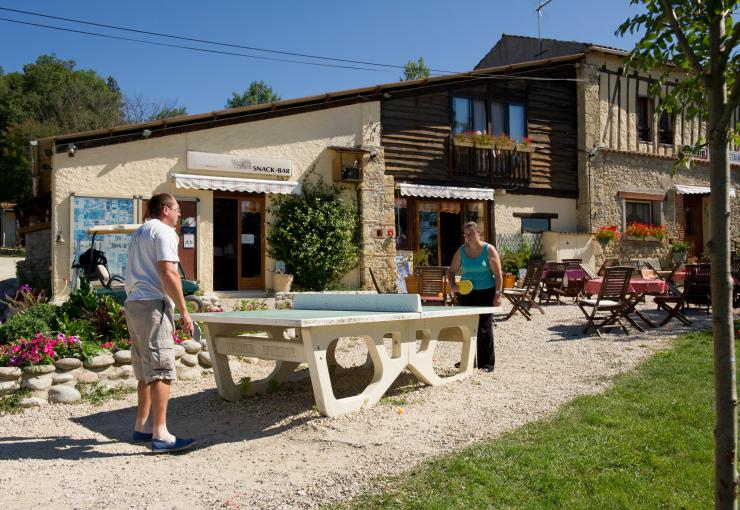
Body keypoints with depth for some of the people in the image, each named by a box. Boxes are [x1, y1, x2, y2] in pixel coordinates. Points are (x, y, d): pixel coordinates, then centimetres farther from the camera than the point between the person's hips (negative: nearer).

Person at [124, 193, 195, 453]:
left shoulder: (139, 233, 23)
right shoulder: (164, 232, -6)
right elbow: (168, 274, -17)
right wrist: (184, 311, -14)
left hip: (133, 304, 10)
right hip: (152, 305, -10)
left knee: (146, 371, 16)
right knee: (161, 371, -10)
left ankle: (142, 427, 23)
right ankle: (160, 436, -11)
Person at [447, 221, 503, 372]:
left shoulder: (489, 250, -5)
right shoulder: (461, 251, 5)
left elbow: (498, 274, -6)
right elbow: (451, 271, 11)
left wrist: (498, 294, -12)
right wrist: (452, 285, -9)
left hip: (486, 293, -4)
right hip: (467, 293, 4)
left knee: (484, 328, -4)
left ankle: (487, 363, 4)